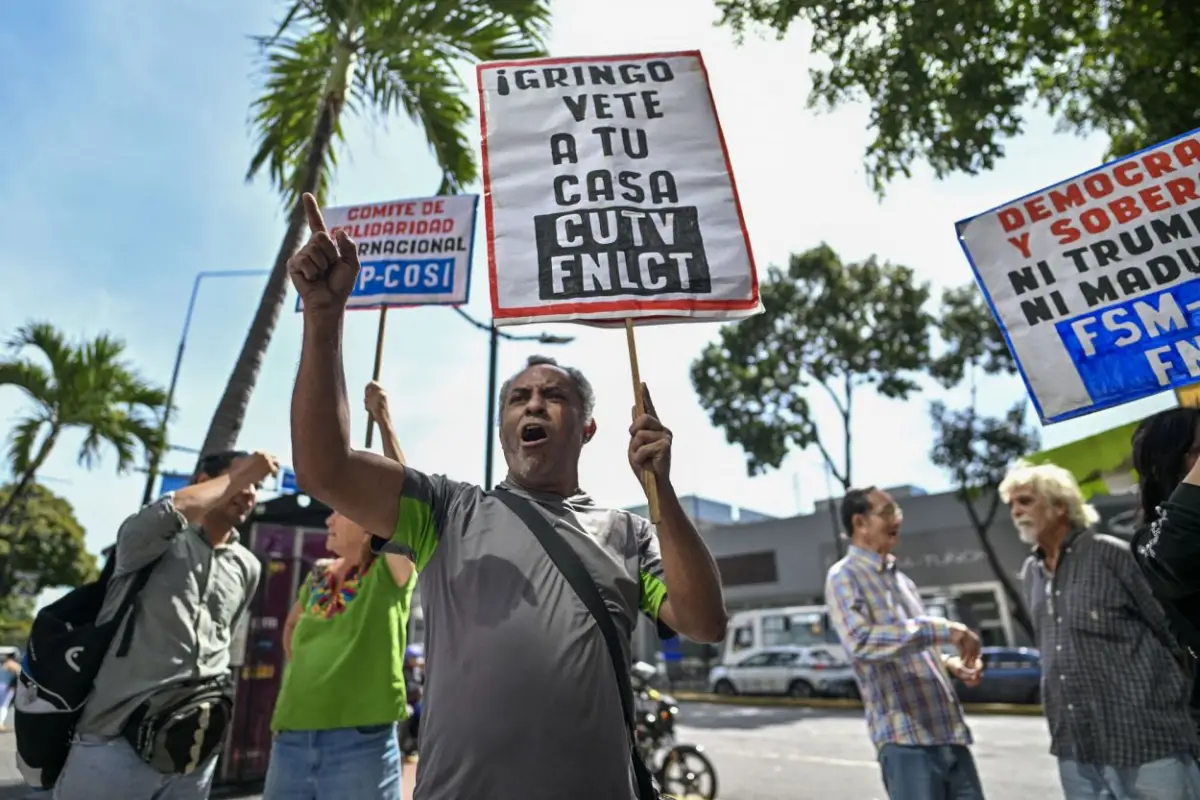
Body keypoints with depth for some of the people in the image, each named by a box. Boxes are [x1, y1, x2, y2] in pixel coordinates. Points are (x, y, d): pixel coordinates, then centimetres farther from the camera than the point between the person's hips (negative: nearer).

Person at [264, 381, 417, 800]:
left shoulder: (391, 573, -7)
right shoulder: (319, 574, 9)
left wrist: (382, 419, -20)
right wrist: (298, 671, 10)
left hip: (361, 741, -5)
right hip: (290, 738, 6)